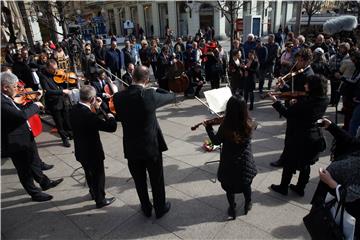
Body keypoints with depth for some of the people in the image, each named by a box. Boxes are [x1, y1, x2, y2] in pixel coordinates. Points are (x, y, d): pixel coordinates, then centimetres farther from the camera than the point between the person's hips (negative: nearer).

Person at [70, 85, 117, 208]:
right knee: (99, 175, 15)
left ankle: (93, 192, 51)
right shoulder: (89, 115, -33)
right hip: (93, 152, -8)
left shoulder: (74, 109, -8)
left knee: (89, 173, 28)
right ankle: (100, 200, 33)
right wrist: (110, 117, -12)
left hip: (81, 151, 8)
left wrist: (96, 108, 2)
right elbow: (112, 127, -31)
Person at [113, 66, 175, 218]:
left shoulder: (118, 97, -11)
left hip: (131, 148, 3)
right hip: (152, 146, -2)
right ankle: (160, 208, 37)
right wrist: (156, 89, 14)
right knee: (157, 180, 18)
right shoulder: (150, 95, -20)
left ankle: (146, 209, 40)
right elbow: (171, 96, -3)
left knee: (139, 181, 21)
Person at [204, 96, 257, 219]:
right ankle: (247, 205, 47)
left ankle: (232, 209, 36)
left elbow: (216, 141, -9)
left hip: (229, 163, -2)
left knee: (229, 187, 20)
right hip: (245, 162, 3)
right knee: (246, 184, 26)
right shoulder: (248, 124, -18)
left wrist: (208, 128, 0)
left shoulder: (225, 126, -26)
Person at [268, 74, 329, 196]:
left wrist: (276, 102, -10)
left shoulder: (305, 102, -29)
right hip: (314, 138, 7)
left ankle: (283, 187, 29)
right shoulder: (324, 101, -6)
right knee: (305, 165, 20)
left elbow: (287, 113, -19)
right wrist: (295, 104, 0)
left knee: (289, 163, 12)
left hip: (298, 138, -7)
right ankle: (300, 188, 37)